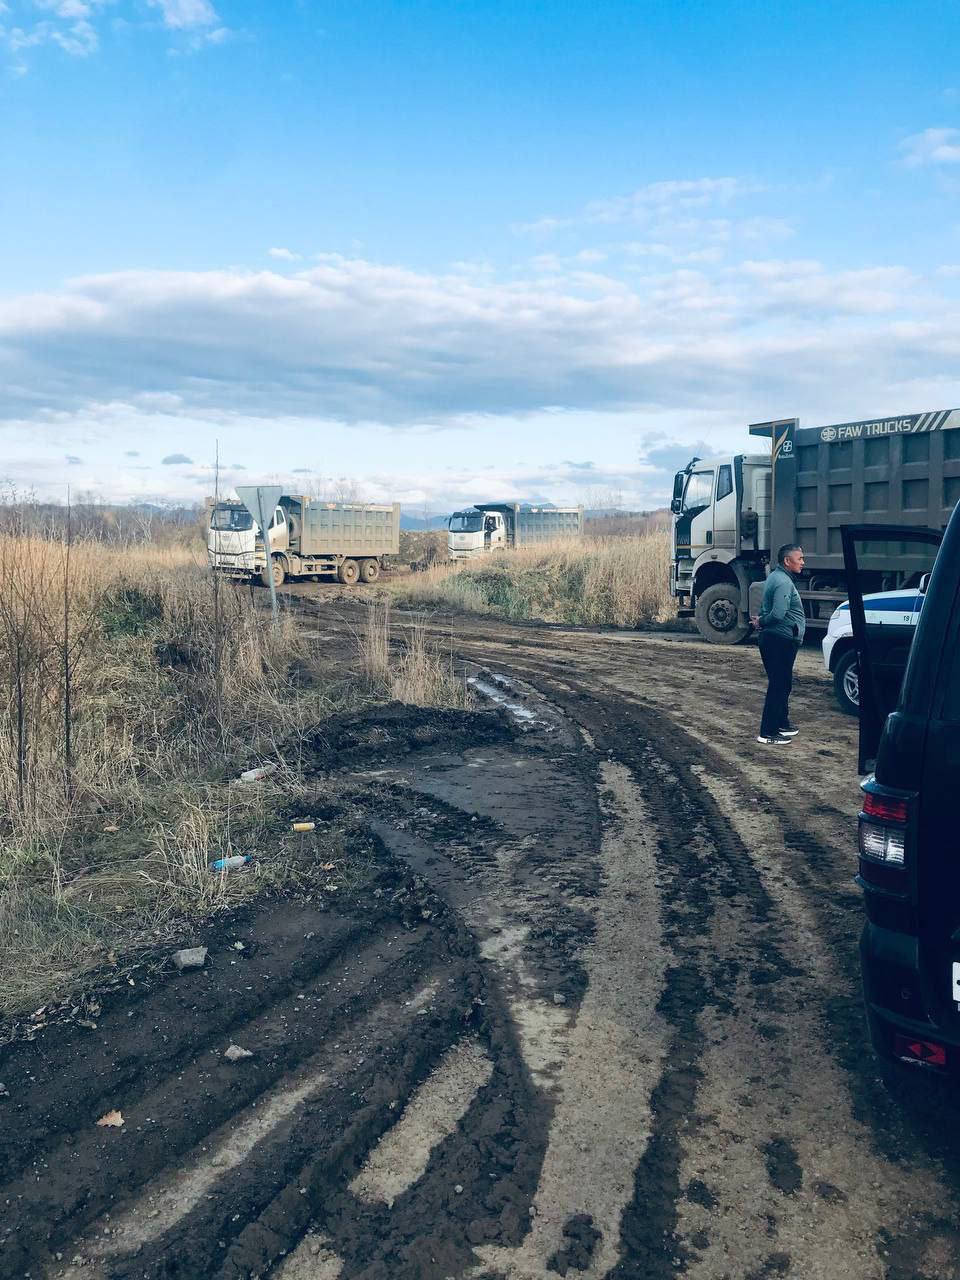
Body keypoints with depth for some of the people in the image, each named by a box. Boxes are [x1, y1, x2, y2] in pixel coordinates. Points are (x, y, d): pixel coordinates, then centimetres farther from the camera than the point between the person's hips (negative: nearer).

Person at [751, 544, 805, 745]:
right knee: (778, 687, -6)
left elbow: (770, 610, 23)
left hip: (776, 640, 11)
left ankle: (781, 724, 32)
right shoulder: (783, 582, -19)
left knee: (782, 685, 20)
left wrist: (761, 619, 6)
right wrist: (762, 621, -11)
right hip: (781, 640, -11)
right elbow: (778, 614, -27)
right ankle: (768, 733, -3)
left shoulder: (776, 578, 15)